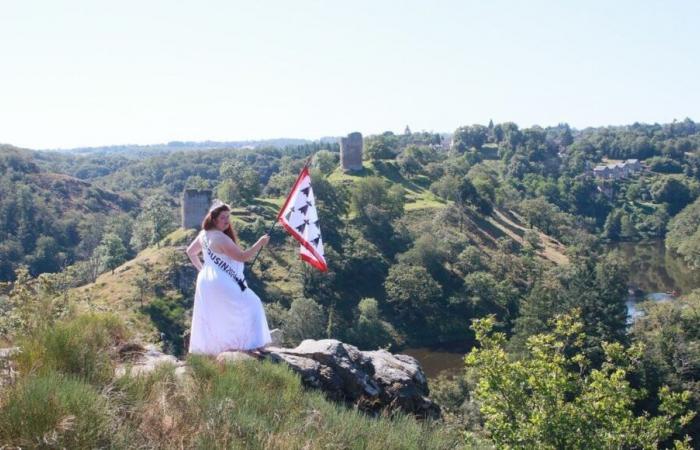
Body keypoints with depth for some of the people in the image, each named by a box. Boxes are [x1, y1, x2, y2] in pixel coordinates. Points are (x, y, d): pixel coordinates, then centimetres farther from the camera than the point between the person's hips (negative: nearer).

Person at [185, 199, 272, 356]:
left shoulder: (204, 234, 7)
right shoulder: (221, 238, -22)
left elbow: (190, 252, 22)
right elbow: (242, 257, -24)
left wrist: (201, 268, 23)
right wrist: (260, 243, -23)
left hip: (206, 281, 10)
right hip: (222, 283, -10)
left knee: (210, 318, 19)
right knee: (250, 306, -7)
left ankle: (201, 349, 25)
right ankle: (250, 345, -13)